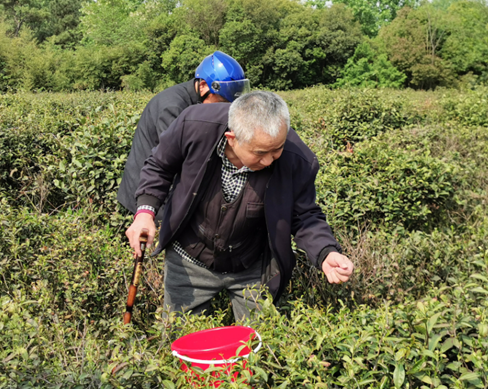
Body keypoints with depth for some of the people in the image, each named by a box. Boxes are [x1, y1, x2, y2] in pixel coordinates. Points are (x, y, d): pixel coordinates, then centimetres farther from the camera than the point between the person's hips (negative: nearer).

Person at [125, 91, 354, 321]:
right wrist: (146, 211, -22)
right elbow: (159, 168, -7)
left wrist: (326, 254, -31)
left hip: (253, 269, 0)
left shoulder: (296, 161, -27)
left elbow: (304, 217, -12)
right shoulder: (194, 126, -27)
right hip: (189, 262, 1)